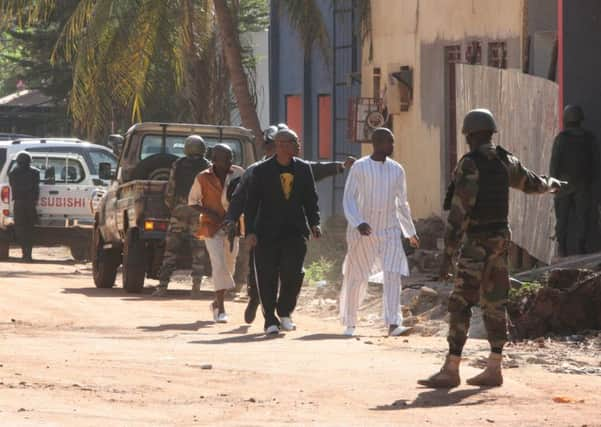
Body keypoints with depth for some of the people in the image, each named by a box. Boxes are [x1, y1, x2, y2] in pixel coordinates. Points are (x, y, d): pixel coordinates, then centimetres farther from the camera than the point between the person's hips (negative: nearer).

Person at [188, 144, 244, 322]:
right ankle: (220, 310, -12)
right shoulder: (203, 178, -7)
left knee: (229, 266, 11)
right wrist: (210, 212, -15)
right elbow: (192, 201, 1)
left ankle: (216, 303, 32)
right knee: (219, 265, -14)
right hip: (211, 227, -4)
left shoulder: (238, 174, -2)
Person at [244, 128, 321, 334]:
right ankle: (270, 319, 12)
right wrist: (250, 230, -8)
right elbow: (251, 202, 1)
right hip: (268, 231, -1)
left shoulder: (303, 169, 9)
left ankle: (285, 313, 9)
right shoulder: (262, 170, 2)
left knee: (293, 272, -13)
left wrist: (314, 223, 0)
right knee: (268, 277, 0)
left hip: (295, 231, 1)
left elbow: (311, 199, 14)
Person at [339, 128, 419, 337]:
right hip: (363, 232, -3)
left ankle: (393, 324, -21)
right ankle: (350, 323, 22)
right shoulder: (359, 168, -6)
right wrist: (358, 223, -25)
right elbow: (348, 199, -9)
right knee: (356, 278, 4)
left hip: (389, 231, 3)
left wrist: (411, 232, 23)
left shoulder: (396, 170, 7)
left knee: (393, 274, -15)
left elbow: (402, 203, 18)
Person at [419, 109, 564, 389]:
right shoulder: (506, 161, 8)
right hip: (501, 238, 8)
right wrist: (552, 185, 53)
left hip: (477, 242, -8)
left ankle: (451, 371, -12)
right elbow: (530, 182, 28)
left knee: (460, 305, -8)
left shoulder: (469, 165, -16)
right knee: (494, 304, 10)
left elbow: (459, 212, -19)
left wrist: (448, 255, -18)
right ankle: (493, 370, 11)